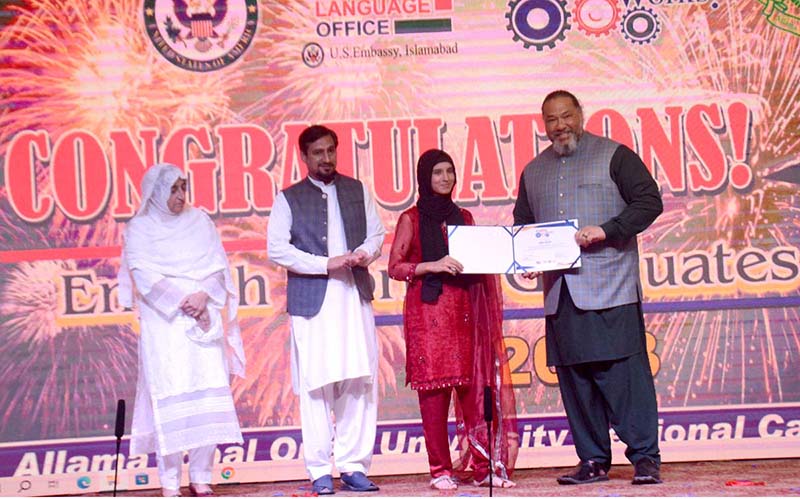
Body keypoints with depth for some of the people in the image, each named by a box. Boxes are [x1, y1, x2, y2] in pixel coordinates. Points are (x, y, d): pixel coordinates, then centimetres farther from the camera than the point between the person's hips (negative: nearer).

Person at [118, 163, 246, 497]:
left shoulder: (199, 222, 12)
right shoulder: (140, 228, 4)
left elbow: (218, 265, 7)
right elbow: (145, 275, -5)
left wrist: (202, 296, -11)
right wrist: (182, 301, -14)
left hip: (204, 321, 3)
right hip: (163, 322, -3)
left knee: (209, 397, -4)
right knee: (169, 398, -8)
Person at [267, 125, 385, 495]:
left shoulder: (357, 191, 17)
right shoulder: (289, 199, 7)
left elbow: (376, 232, 17)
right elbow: (276, 248, -2)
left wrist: (364, 253, -6)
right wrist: (325, 264, -11)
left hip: (355, 298, 3)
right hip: (311, 301, -3)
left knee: (360, 384, -1)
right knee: (316, 386, -5)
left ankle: (354, 466, 5)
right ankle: (320, 472, 0)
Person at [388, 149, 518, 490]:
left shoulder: (463, 217, 18)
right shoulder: (412, 219, 5)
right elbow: (395, 267, -2)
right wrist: (433, 265, -15)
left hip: (464, 310, 4)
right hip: (428, 311, -4)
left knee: (474, 384, -2)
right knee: (434, 386, -6)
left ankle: (484, 466, 0)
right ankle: (441, 470, -3)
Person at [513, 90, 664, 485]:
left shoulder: (615, 156, 5)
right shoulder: (533, 172, 20)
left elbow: (649, 201, -3)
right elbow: (522, 225, 26)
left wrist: (606, 231, -14)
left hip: (610, 288, -5)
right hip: (559, 292, 5)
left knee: (624, 372, -9)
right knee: (574, 377, 4)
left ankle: (645, 458, -6)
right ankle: (593, 461, 10)